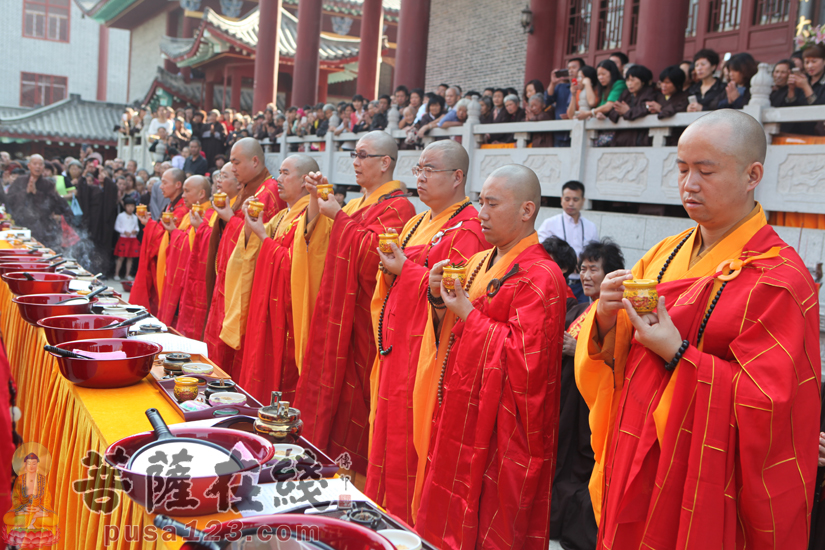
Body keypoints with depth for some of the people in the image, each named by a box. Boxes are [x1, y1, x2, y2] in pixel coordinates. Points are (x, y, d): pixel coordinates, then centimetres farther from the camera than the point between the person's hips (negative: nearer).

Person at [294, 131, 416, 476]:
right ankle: (326, 455, 26)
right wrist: (317, 201, -1)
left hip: (362, 319, -9)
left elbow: (372, 252, -25)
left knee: (352, 393, -1)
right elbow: (318, 243, 11)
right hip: (337, 314, 9)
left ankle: (354, 470, 12)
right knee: (329, 384, 13)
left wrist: (339, 216, -16)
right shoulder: (358, 204, 17)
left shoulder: (398, 207, -10)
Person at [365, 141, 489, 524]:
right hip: (396, 345, 9)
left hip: (426, 348, -9)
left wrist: (406, 270, -17)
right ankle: (384, 509, 30)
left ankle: (410, 523, 16)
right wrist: (390, 267, -1)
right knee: (388, 432, 16)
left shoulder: (467, 230, -13)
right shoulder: (417, 223, 16)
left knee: (411, 438, 0)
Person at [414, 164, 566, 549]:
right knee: (448, 517, 19)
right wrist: (439, 299, -4)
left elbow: (526, 356, -24)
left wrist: (470, 315, -18)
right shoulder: (480, 263, 10)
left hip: (497, 428, -8)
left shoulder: (539, 276, -16)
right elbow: (449, 333, 16)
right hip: (458, 416, 8)